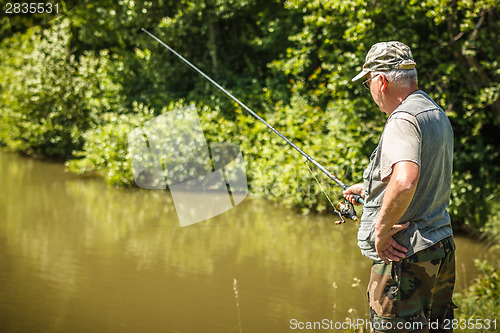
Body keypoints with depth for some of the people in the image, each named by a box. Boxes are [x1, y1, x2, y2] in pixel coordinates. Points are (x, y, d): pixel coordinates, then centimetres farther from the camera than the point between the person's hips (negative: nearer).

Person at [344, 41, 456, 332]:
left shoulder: (403, 119, -17)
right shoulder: (439, 115, 15)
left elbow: (405, 182, -34)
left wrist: (381, 230, -21)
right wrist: (368, 187, 35)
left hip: (405, 256, -10)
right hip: (442, 251, 10)